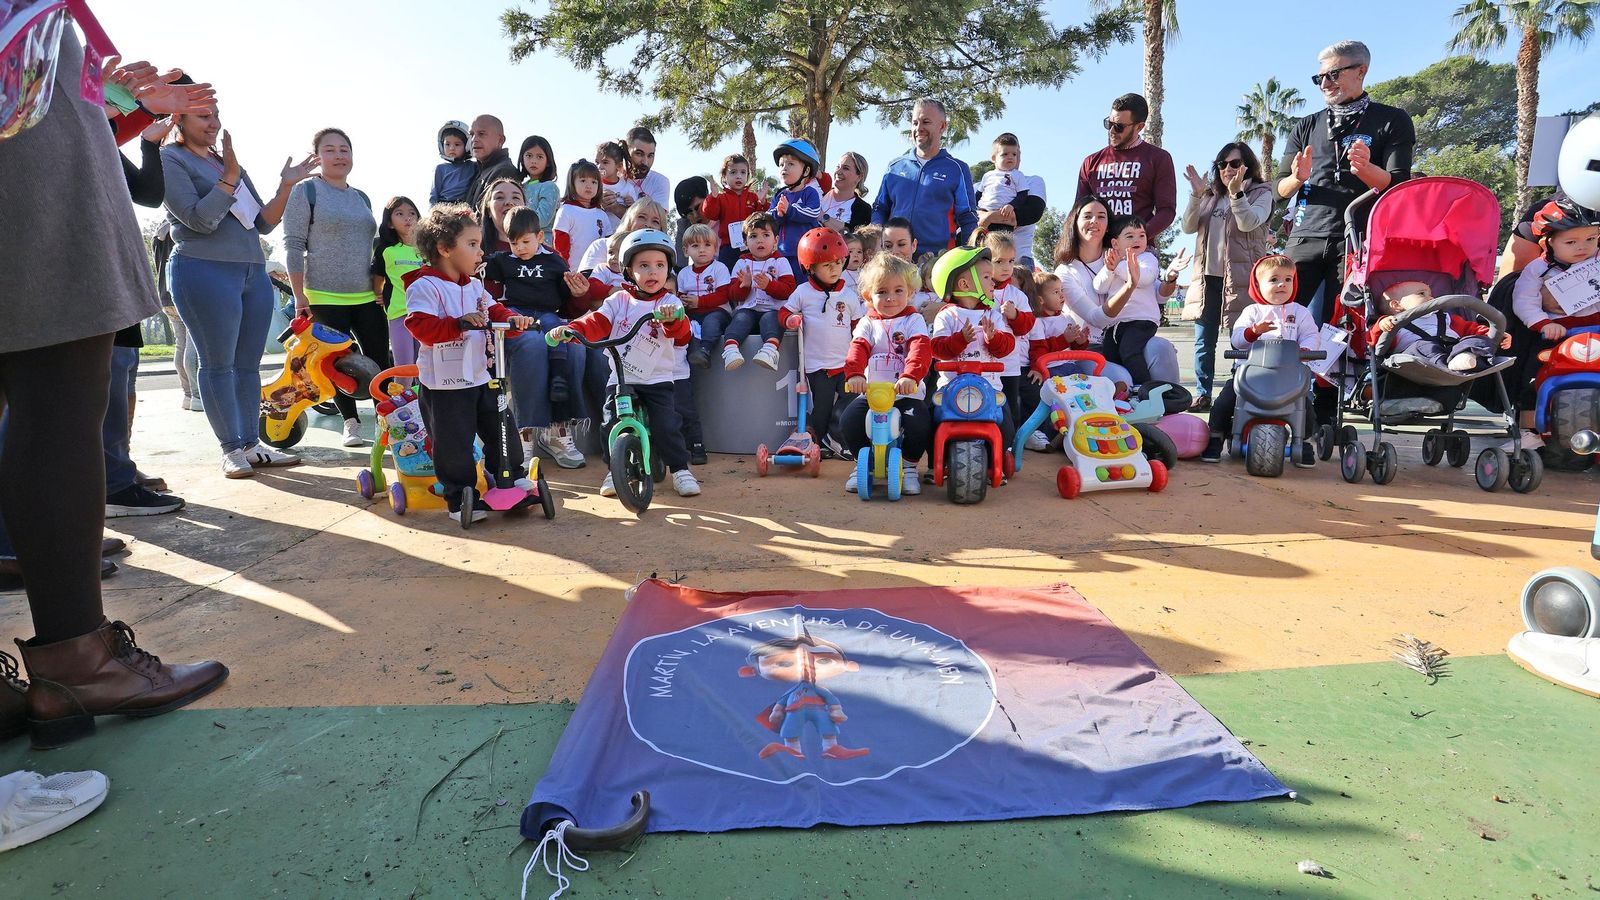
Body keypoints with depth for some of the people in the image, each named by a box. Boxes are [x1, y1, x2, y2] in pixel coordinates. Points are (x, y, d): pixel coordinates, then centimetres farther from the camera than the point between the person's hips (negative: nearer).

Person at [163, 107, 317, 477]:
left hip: (253, 272, 6)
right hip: (205, 271, -6)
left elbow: (263, 223, 15)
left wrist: (286, 186, 4)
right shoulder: (170, 159, 2)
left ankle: (251, 444, 9)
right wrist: (230, 177, -13)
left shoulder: (229, 162, 21)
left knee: (248, 364, 5)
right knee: (218, 363, -3)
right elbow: (200, 219, -10)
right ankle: (230, 448, 1)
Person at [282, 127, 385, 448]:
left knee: (380, 360, 2)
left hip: (367, 297, 5)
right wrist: (300, 296, -10)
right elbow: (293, 245, -5)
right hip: (325, 298, -5)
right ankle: (351, 423, 10)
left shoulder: (361, 198, 16)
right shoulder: (306, 190, -1)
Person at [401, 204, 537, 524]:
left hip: (481, 378, 7)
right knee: (454, 443, 0)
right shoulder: (424, 287, -11)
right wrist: (459, 323, -31)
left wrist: (512, 319, -7)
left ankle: (514, 478, 30)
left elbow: (494, 312, 14)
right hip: (445, 384, -7)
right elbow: (421, 326, -22)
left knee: (501, 431, 14)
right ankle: (460, 498, 12)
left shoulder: (474, 286, 13)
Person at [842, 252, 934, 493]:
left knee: (919, 425, -28)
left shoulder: (914, 320, 5)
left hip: (907, 394, -2)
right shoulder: (867, 323, 12)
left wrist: (910, 376, -35)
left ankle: (909, 466, 3)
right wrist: (854, 374, -30)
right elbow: (858, 348, -7)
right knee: (848, 421, -21)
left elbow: (921, 349, -14)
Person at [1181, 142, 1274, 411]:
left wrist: (1236, 193, -24)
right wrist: (1196, 194, -7)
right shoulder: (1210, 195, 17)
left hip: (1241, 278, -4)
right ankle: (1203, 395, 10)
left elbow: (1249, 223, -14)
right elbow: (1188, 227, 5)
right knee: (1204, 341, 5)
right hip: (1208, 277, 5)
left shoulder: (1261, 193, 5)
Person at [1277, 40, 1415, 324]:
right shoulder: (1306, 127, 20)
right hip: (1305, 237, 2)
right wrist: (1298, 178, -7)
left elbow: (1398, 185, 3)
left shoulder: (1392, 120, 12)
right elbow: (1282, 189, 17)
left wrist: (1365, 169, -18)